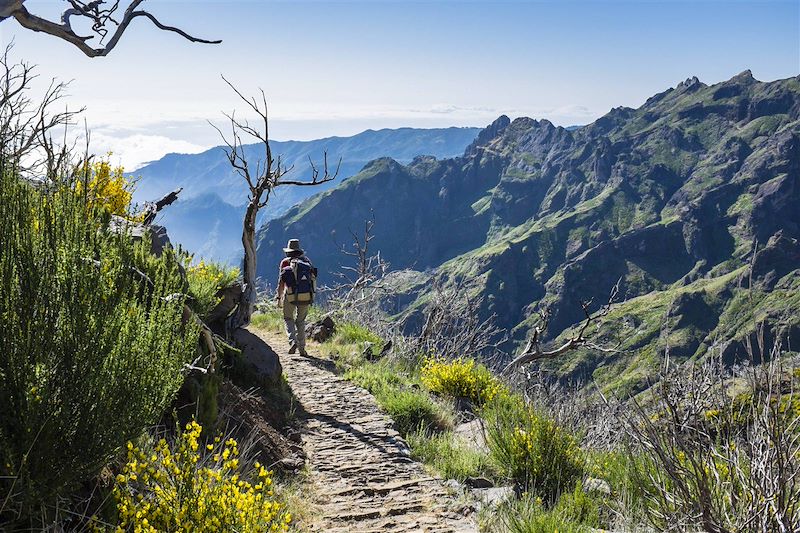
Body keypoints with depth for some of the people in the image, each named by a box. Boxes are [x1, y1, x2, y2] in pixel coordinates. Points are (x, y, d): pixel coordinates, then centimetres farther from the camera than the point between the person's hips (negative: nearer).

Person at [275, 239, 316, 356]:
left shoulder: (286, 262, 1)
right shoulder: (307, 261, 9)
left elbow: (281, 281, -2)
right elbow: (313, 279, 10)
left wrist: (279, 297, 9)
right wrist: (311, 297, 20)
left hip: (291, 296, -3)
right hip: (306, 297, 3)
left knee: (288, 319, 15)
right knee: (300, 321, 17)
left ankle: (293, 341, -7)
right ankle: (302, 348, 13)